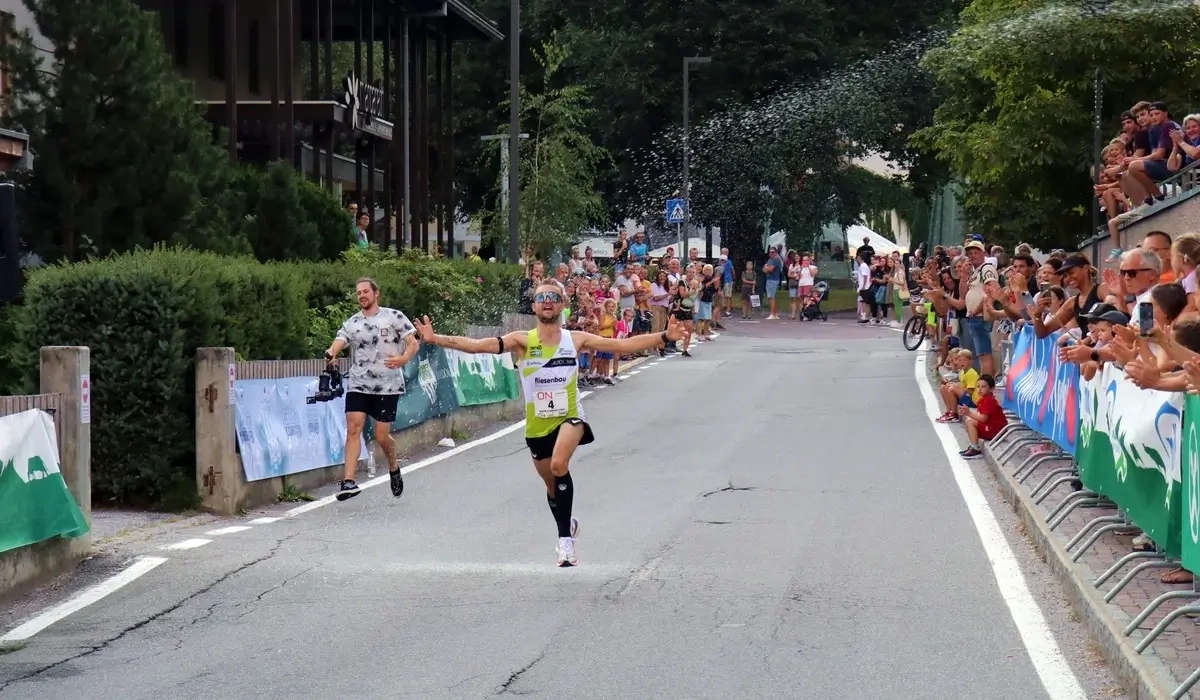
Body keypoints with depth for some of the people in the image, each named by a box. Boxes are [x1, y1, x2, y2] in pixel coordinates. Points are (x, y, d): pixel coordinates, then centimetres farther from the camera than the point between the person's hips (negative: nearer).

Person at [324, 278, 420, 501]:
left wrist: (404, 359, -22)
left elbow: (414, 343, -1)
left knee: (382, 436, 0)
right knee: (353, 428, -12)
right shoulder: (352, 323, 11)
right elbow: (339, 342, -4)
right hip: (358, 385, 2)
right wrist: (331, 354, -28)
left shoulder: (394, 317, 3)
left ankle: (394, 468, 31)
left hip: (388, 386, -2)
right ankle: (349, 481, -17)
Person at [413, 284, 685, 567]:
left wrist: (664, 337, -13)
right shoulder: (523, 340, -7)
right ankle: (568, 526, 49)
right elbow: (479, 345, -19)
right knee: (552, 485, 18)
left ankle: (565, 539, -21)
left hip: (569, 418, -2)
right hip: (537, 425, 2)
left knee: (559, 465, -31)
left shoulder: (576, 340, -4)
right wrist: (435, 339, -31)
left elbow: (623, 345, -5)